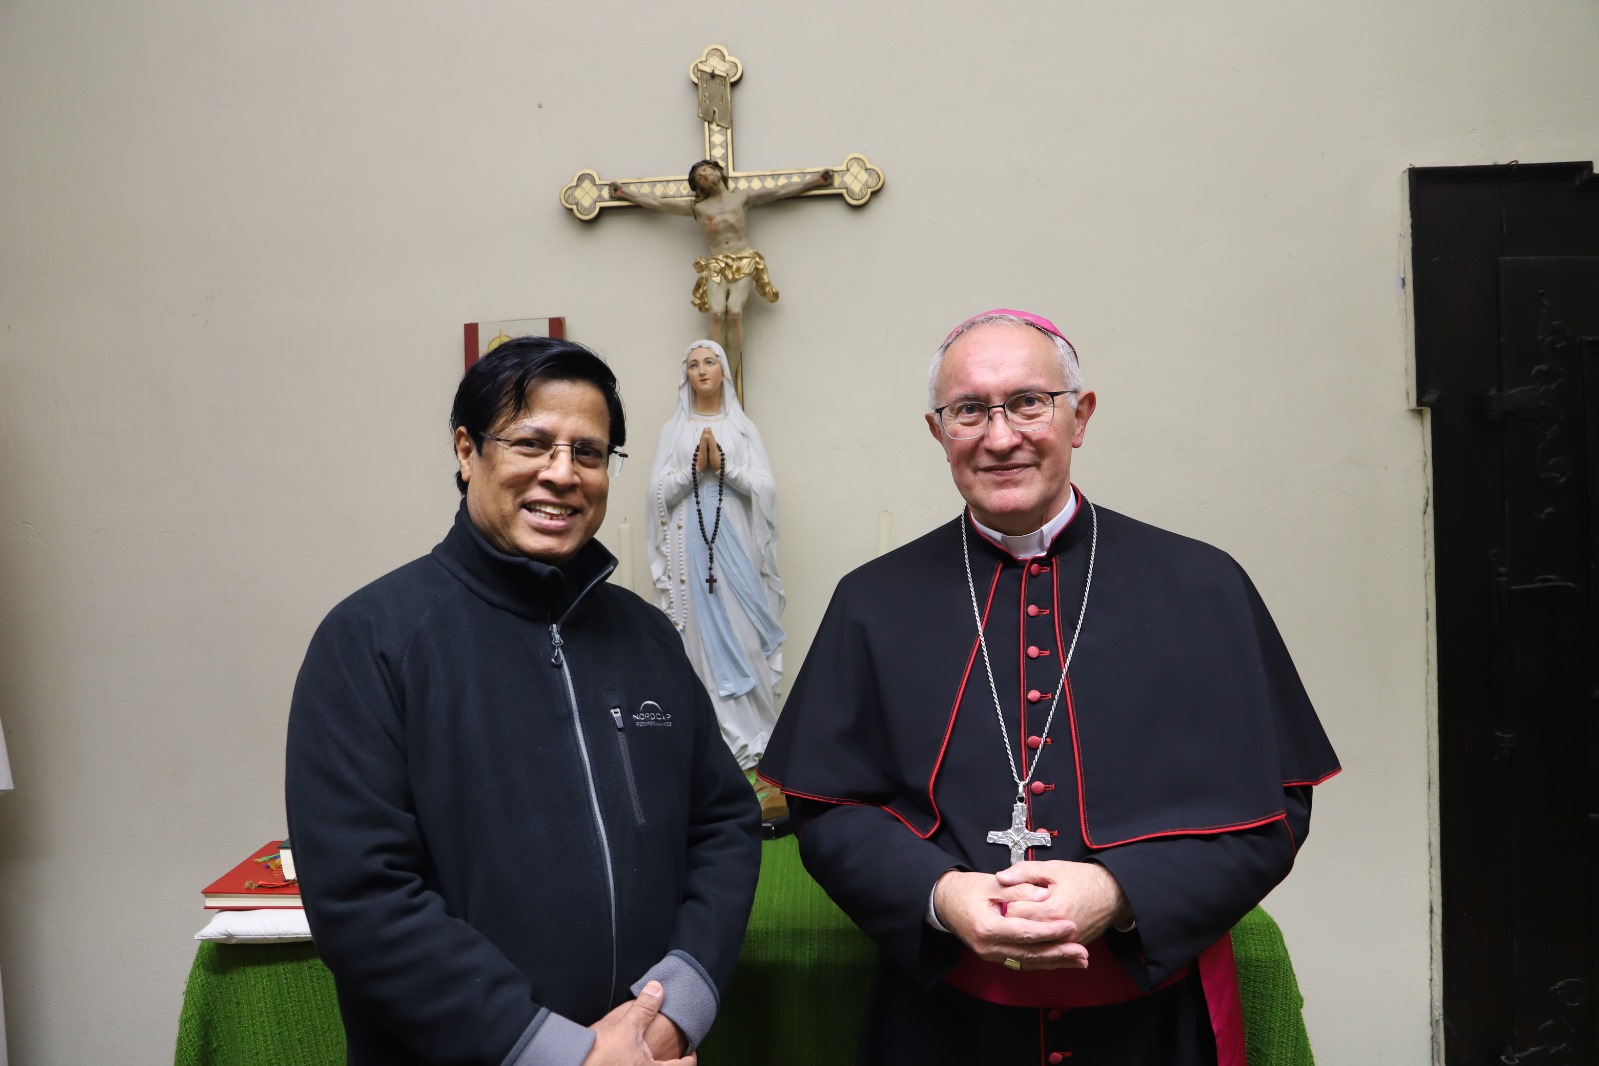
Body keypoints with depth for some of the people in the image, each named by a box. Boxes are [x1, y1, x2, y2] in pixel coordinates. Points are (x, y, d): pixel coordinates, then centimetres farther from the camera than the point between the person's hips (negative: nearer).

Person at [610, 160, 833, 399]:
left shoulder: (742, 197, 14)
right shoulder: (698, 207, 16)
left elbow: (781, 190, 13)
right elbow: (658, 203, 19)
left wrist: (816, 180, 10)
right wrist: (625, 193, 19)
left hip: (744, 262, -1)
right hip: (716, 266, 1)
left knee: (735, 311, -25)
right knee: (717, 313, -25)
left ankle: (732, 377, -25)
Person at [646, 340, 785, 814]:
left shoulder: (743, 427, 9)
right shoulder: (674, 429, 9)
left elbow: (765, 487, 1)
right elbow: (659, 491, 2)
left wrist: (724, 466, -13)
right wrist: (694, 467, -12)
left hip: (736, 541, 0)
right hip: (690, 545, 0)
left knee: (744, 633, -5)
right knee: (701, 633, -1)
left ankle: (753, 733, 1)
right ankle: (715, 735, 6)